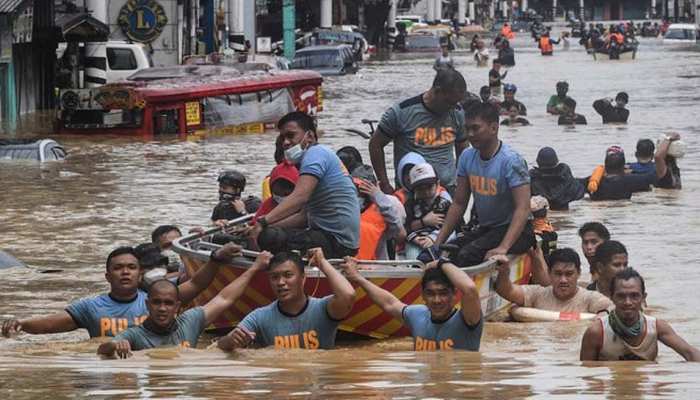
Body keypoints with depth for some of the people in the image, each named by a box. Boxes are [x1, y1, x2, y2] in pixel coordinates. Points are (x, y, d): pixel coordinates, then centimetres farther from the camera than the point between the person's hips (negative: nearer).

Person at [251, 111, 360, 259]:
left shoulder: (316, 153, -10)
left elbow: (299, 197, -27)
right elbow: (305, 216, 22)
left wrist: (263, 222, -34)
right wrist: (269, 225, 12)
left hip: (337, 242, -11)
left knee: (268, 237, -26)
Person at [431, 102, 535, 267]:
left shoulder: (511, 161, -18)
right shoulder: (467, 157, 3)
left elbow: (523, 208, -25)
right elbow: (459, 204, 9)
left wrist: (503, 248, -36)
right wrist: (438, 242, -1)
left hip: (513, 229, -6)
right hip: (485, 229, 7)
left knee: (467, 255, -29)